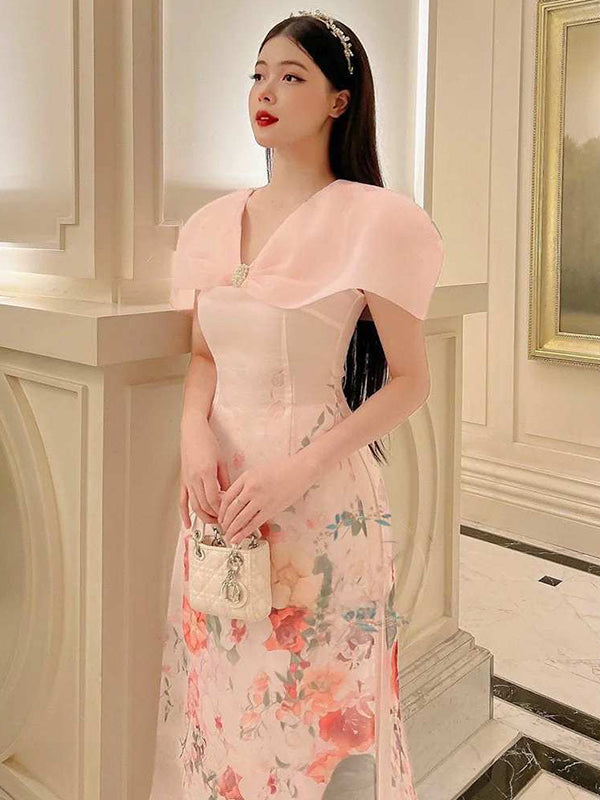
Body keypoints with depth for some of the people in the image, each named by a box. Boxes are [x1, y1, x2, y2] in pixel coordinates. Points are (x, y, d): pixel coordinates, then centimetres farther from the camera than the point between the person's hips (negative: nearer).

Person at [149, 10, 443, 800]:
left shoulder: (373, 219, -9)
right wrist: (196, 432, -7)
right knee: (221, 694, 16)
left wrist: (298, 470, -18)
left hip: (322, 498, -5)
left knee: (319, 704, 9)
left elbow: (409, 381, -8)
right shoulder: (215, 222, 8)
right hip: (222, 489, 5)